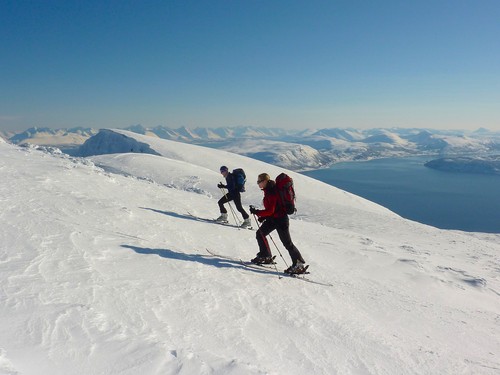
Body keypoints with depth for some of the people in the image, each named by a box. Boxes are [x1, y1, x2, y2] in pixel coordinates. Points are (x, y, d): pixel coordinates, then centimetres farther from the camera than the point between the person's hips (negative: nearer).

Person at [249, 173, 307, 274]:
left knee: (287, 243, -5)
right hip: (273, 218, 10)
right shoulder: (268, 190, 9)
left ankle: (299, 265, 3)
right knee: (260, 233, 13)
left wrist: (256, 212, -19)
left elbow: (270, 210, -25)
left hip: (280, 220, -10)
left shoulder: (272, 192, -22)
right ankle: (265, 256, 25)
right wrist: (263, 217, 8)